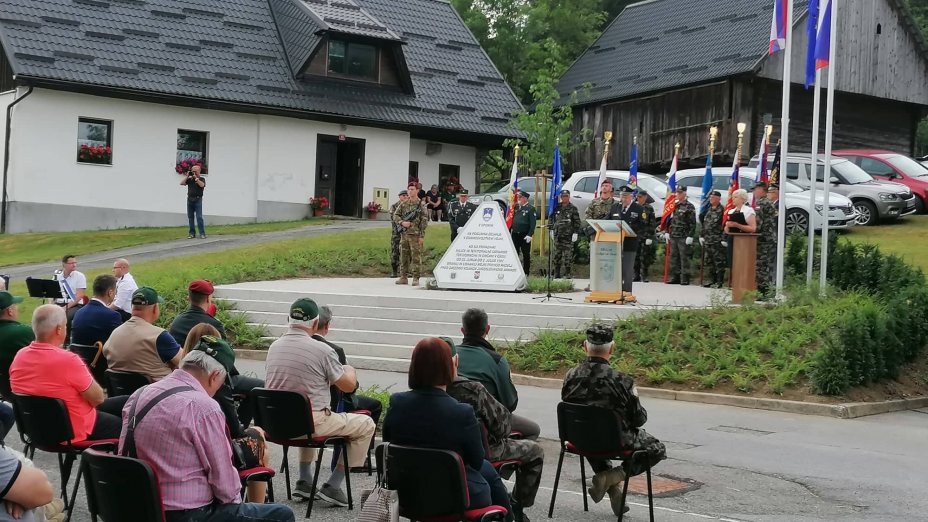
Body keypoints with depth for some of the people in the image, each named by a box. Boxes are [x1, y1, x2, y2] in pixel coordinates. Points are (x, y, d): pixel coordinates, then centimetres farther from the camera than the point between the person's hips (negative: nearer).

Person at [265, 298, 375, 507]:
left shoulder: (274, 346, 3)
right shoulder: (321, 350, -16)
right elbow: (349, 386, -6)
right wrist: (349, 370, 17)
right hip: (312, 423, -7)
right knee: (366, 425, 10)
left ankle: (304, 481, 30)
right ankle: (332, 486, 7)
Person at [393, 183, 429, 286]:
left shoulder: (421, 204, -2)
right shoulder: (403, 204, 11)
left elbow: (424, 221, -6)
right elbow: (395, 215, 13)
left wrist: (422, 236, -11)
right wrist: (402, 223, -8)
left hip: (416, 235, -5)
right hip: (404, 234, 5)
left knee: (416, 257, -5)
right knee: (403, 257, 8)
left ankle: (416, 278, -2)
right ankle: (403, 277, 14)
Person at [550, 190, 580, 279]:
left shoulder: (573, 208, -2)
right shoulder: (557, 207, 12)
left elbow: (577, 222, -5)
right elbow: (552, 219, 20)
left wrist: (575, 233, -11)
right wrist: (552, 230, 13)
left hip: (568, 236, -5)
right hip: (557, 235, 5)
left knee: (568, 257, -6)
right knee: (557, 256, 9)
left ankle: (568, 274, -2)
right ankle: (557, 274, 17)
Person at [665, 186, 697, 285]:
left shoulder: (689, 207, -5)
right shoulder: (674, 205, 15)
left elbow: (692, 223, -10)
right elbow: (670, 219, 21)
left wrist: (690, 236, -15)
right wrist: (667, 232, 14)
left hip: (683, 237, -6)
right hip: (673, 236, 7)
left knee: (684, 258, -4)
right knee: (673, 257, 8)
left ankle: (685, 278, 0)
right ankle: (675, 277, 15)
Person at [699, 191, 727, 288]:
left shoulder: (722, 210, -10)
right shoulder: (708, 210, 15)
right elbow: (703, 223, 22)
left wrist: (724, 239, -18)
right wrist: (702, 235, 17)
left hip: (718, 241, -8)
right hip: (707, 240, 8)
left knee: (719, 262, -4)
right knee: (709, 261, 14)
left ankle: (719, 281, 1)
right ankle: (712, 279, 24)